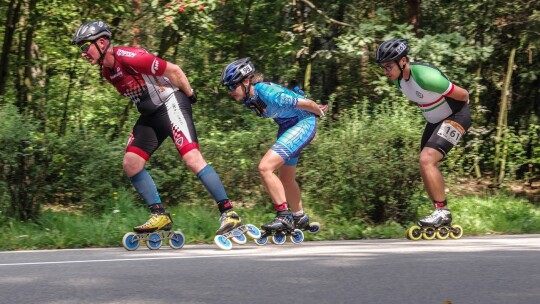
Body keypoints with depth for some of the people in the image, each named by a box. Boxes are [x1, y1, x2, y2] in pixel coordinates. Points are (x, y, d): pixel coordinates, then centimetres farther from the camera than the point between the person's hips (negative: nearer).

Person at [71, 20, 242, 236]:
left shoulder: (129, 57, -22)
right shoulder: (106, 71, 5)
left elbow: (174, 71, -16)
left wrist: (190, 94, -4)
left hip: (171, 103, -9)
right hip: (150, 113, 9)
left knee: (192, 158, -20)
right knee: (131, 163, -1)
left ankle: (228, 212, -17)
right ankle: (160, 215, 3)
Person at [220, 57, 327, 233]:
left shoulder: (268, 93, -33)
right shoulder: (248, 98, -8)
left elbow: (306, 103, -23)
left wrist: (319, 113, -2)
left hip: (304, 123, -9)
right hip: (287, 125, 9)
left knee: (265, 167, -22)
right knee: (285, 179, 22)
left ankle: (284, 217, -15)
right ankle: (300, 219, 42)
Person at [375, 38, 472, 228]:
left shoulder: (425, 76, -31)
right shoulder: (399, 80, -5)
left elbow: (463, 95, -21)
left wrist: (452, 107, 0)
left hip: (455, 117, -9)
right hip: (435, 120, 9)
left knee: (427, 161, -22)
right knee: (427, 166, 8)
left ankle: (443, 212, -15)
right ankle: (441, 215, 17)